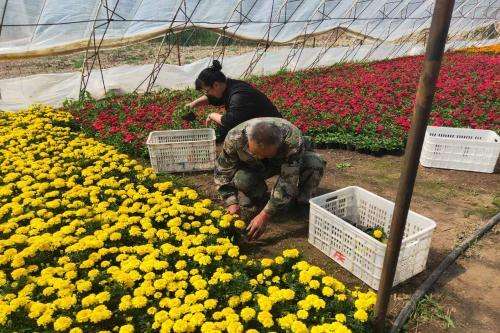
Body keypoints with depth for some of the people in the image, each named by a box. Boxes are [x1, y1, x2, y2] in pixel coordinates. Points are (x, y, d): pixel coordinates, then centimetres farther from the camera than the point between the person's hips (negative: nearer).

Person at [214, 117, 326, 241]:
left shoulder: (293, 141, -41)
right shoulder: (234, 138, -35)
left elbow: (288, 181, -38)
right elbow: (223, 170, -20)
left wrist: (265, 215, -40)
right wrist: (231, 202, -29)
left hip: (287, 162, -1)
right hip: (254, 167, 1)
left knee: (315, 163, -32)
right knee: (241, 179, -33)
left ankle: (302, 202, -5)